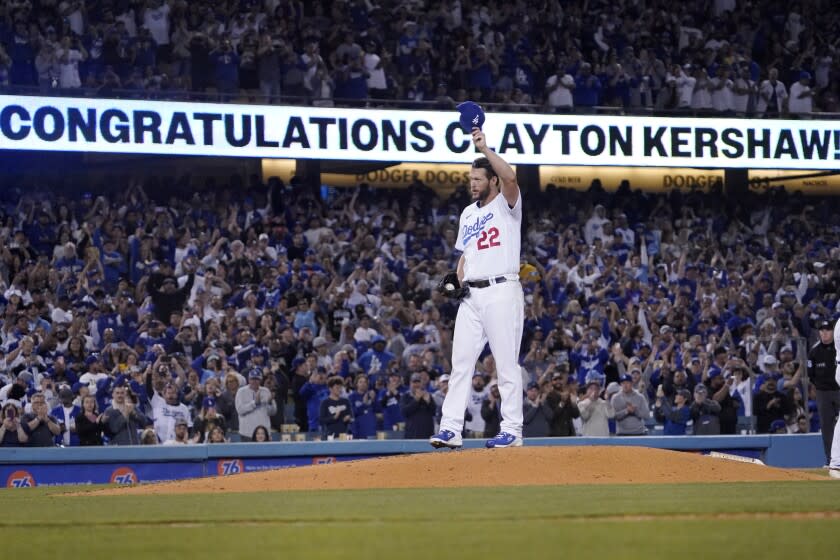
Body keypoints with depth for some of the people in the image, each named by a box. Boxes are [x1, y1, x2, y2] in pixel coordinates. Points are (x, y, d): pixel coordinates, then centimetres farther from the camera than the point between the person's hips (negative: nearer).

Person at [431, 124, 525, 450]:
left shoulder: (506, 205, -1)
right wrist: (458, 282, 9)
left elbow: (510, 177, -23)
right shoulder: (468, 214, 20)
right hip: (471, 296, 7)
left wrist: (485, 148, -22)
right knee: (460, 362, 1)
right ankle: (451, 429, 0)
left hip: (502, 292, -7)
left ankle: (512, 430, -1)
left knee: (507, 363, -5)